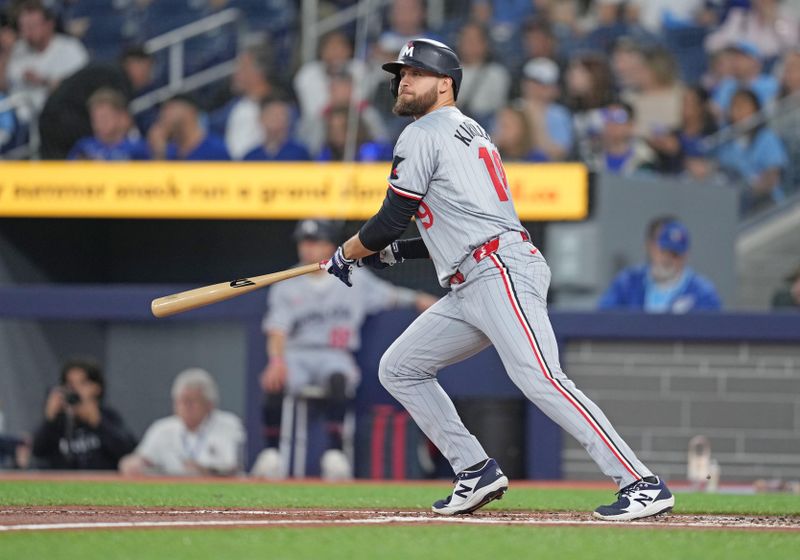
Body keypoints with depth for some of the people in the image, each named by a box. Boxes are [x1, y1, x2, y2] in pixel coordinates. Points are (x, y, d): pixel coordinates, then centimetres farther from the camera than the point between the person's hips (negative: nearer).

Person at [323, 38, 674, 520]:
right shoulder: (471, 134, 27)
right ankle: (477, 473, 10)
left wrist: (346, 255, 11)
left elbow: (391, 221, -7)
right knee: (399, 369, 14)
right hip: (470, 290, 11)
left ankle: (643, 485, -29)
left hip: (501, 273, -11)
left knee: (540, 380, -23)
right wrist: (396, 252, 28)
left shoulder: (423, 135, -3)